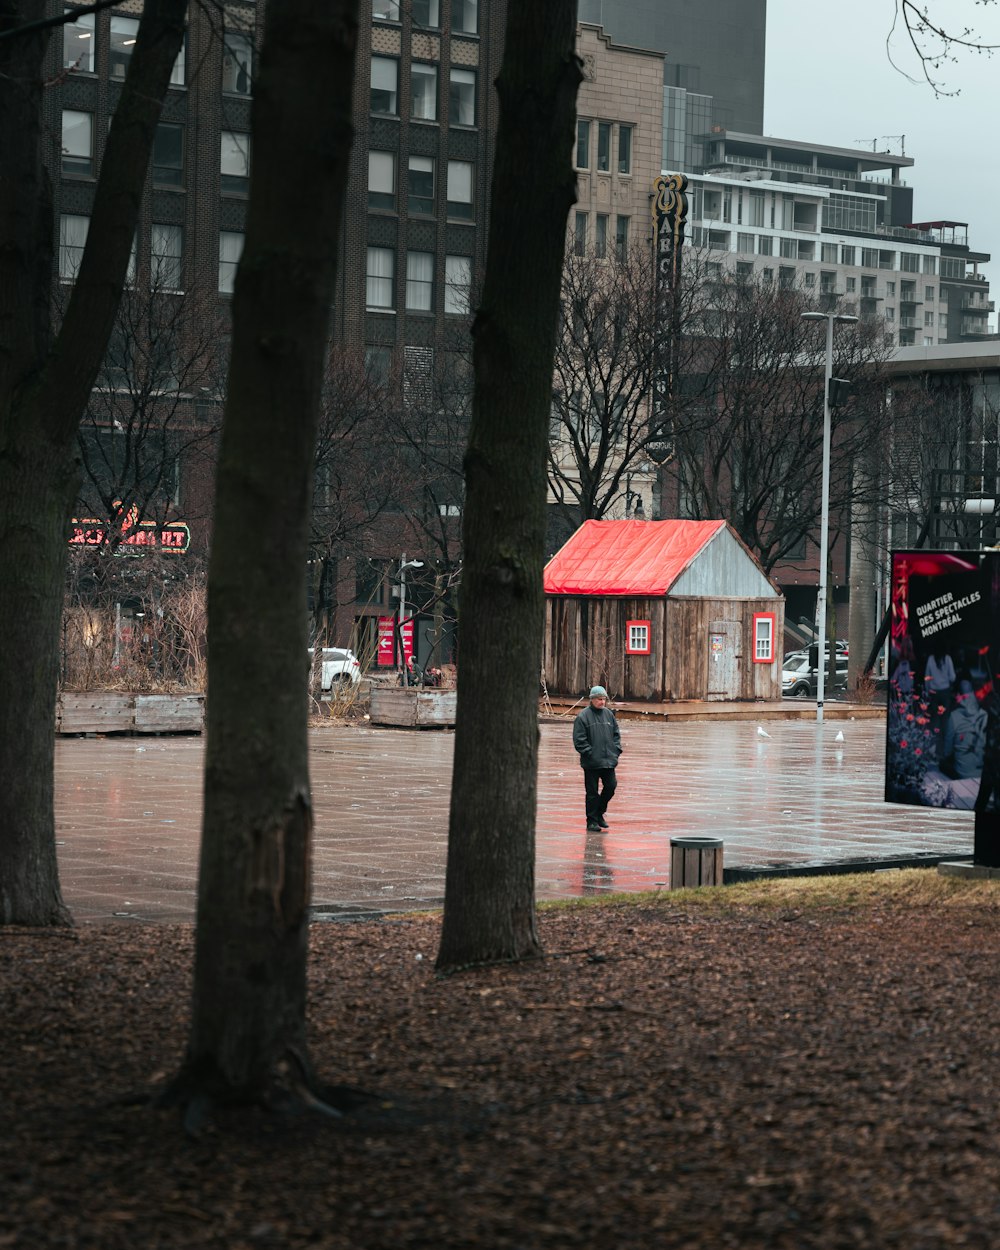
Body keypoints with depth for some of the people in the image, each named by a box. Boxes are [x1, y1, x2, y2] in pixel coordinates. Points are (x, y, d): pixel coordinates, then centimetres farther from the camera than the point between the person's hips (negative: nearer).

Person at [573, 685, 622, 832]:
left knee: (611, 786, 5)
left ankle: (599, 812, 25)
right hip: (591, 763, -5)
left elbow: (616, 734, 17)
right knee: (592, 792, 1)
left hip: (609, 760, 5)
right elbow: (579, 740, -9)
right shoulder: (583, 716, -7)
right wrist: (589, 753, -14)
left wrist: (616, 750, 5)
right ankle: (592, 821, 9)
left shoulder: (609, 714, 9)